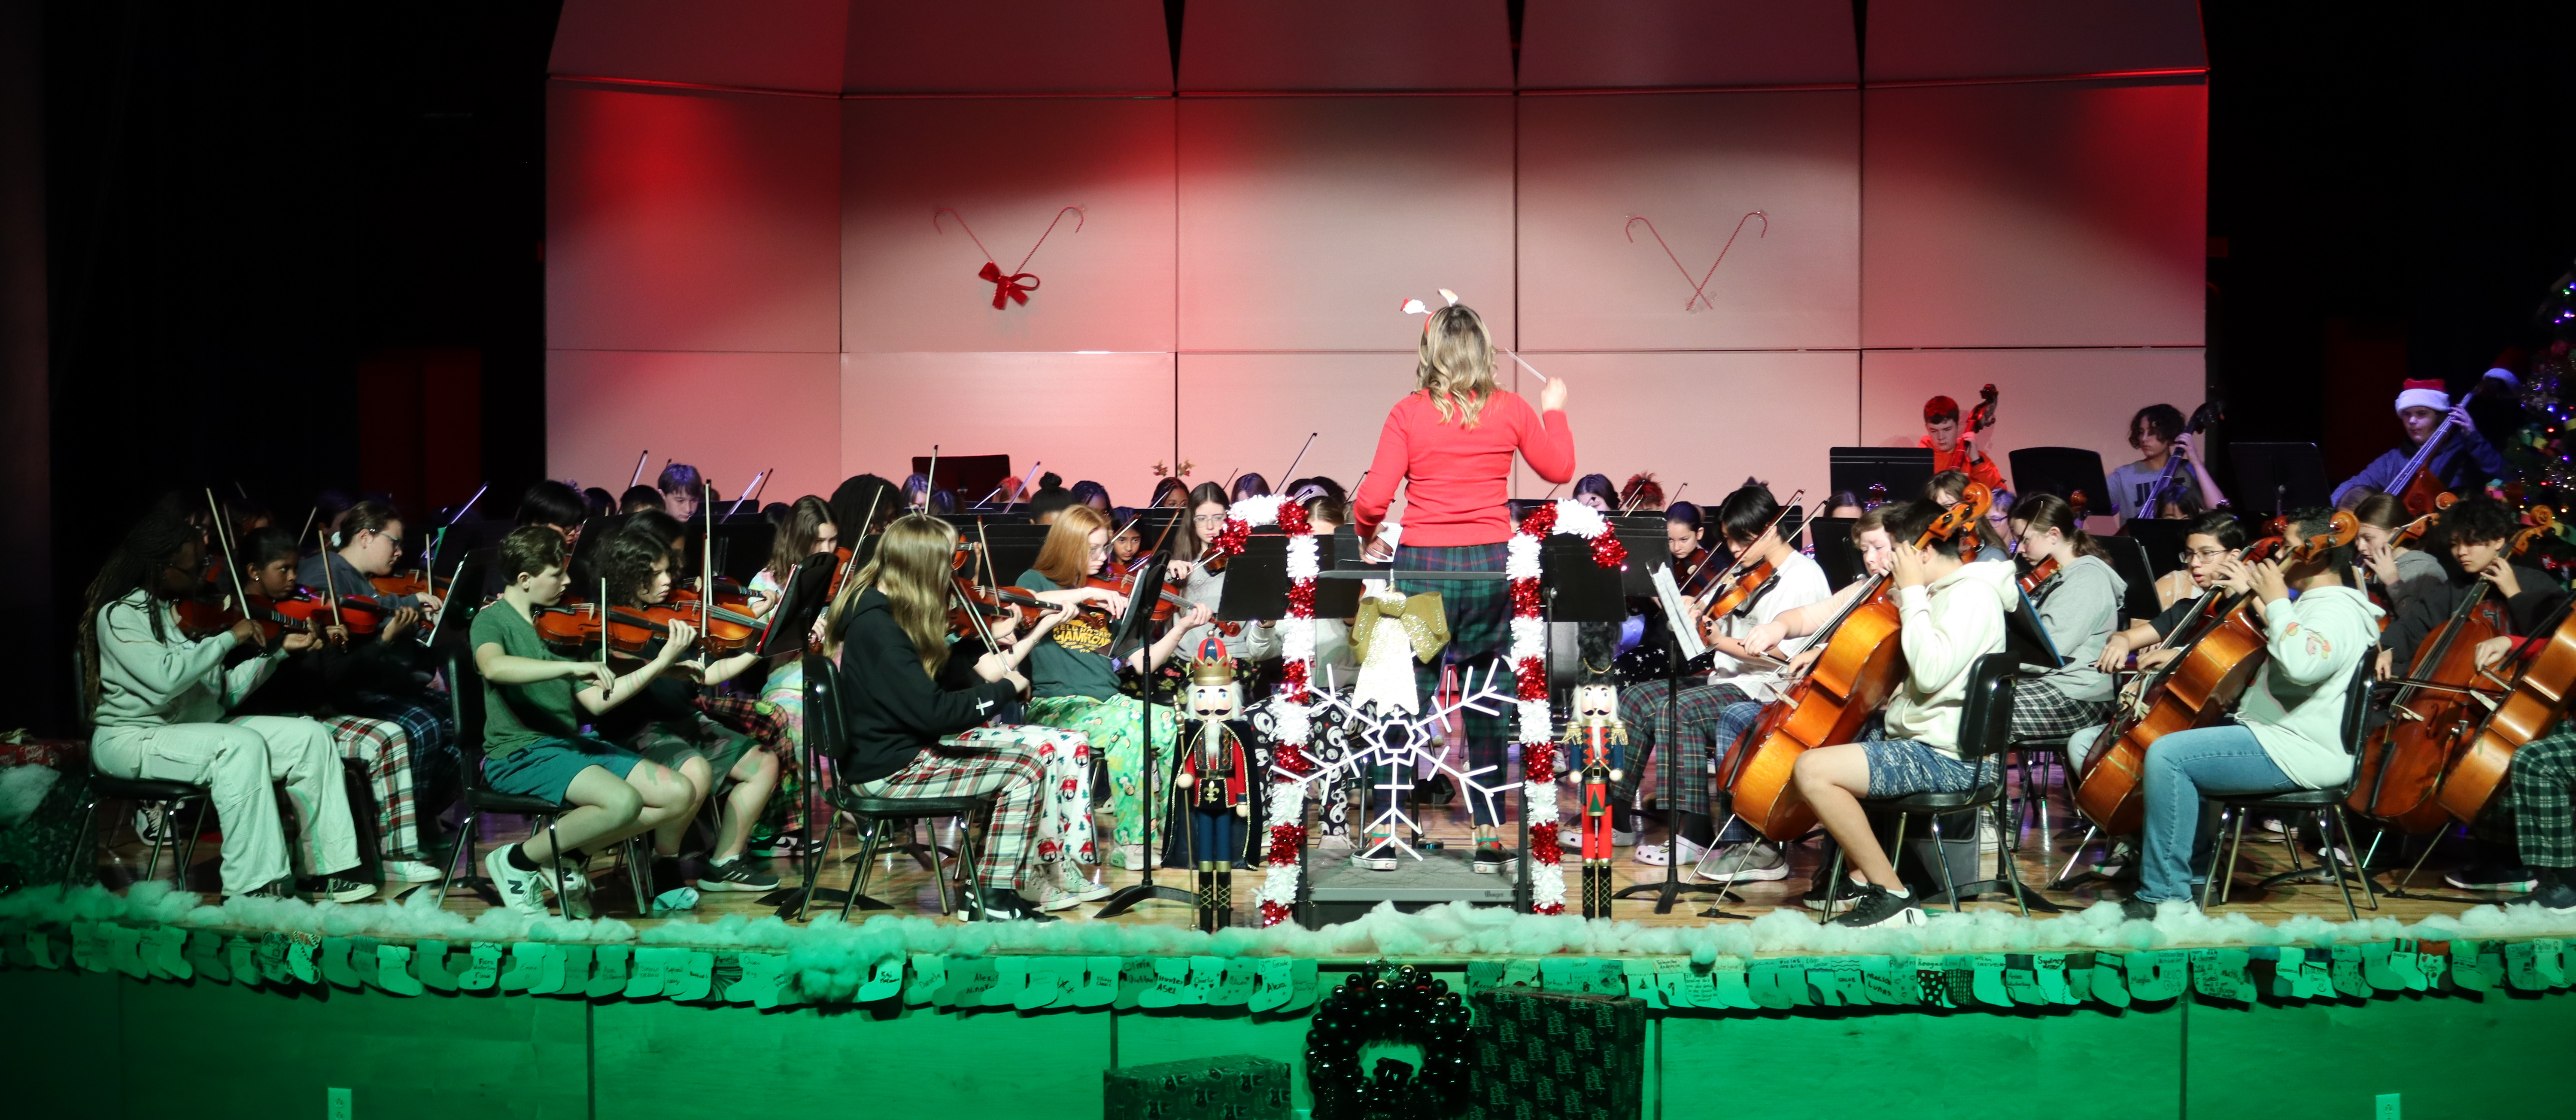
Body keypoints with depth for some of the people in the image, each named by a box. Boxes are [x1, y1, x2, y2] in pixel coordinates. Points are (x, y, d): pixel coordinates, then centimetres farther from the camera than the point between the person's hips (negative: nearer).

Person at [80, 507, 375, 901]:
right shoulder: (120, 615, -11)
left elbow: (225, 691, 9)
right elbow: (167, 677, -30)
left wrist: (278, 650, 0)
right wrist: (231, 638, -22)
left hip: (200, 728, 8)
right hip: (133, 739, -8)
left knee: (311, 737, -8)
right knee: (243, 745, -34)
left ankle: (330, 869, -9)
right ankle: (253, 886, -33)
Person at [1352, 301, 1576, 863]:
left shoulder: (1409, 413, -5)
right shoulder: (1510, 410, 1)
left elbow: (1373, 499, -8)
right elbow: (1559, 469, 17)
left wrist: (1368, 536, 13)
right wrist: (1554, 411, 32)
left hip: (1422, 563, -2)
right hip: (1491, 563, 2)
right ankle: (1488, 829, 15)